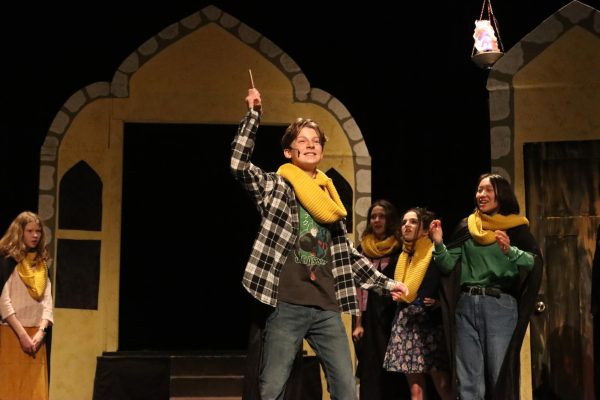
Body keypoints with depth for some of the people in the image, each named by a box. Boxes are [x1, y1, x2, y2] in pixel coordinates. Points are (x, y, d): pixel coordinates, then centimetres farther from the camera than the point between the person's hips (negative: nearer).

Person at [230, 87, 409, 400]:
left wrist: (385, 282, 21)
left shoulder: (329, 197, 18)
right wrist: (254, 115, -13)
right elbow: (238, 164, -13)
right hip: (287, 306, -5)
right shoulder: (274, 186, 4)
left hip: (327, 308, 5)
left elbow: (347, 253, 23)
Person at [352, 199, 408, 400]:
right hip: (370, 315, 2)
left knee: (393, 370, 0)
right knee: (370, 370, 1)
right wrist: (358, 323, 0)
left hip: (394, 313, -2)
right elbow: (358, 286, 7)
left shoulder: (400, 248, 3)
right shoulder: (363, 248, 11)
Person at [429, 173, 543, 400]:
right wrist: (439, 244, -9)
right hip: (466, 306, 3)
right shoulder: (467, 227, 12)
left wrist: (509, 250, -27)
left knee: (500, 377, -2)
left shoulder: (516, 228, 3)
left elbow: (534, 262, -10)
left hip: (501, 305, -3)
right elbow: (449, 265, 9)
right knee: (468, 381, 4)